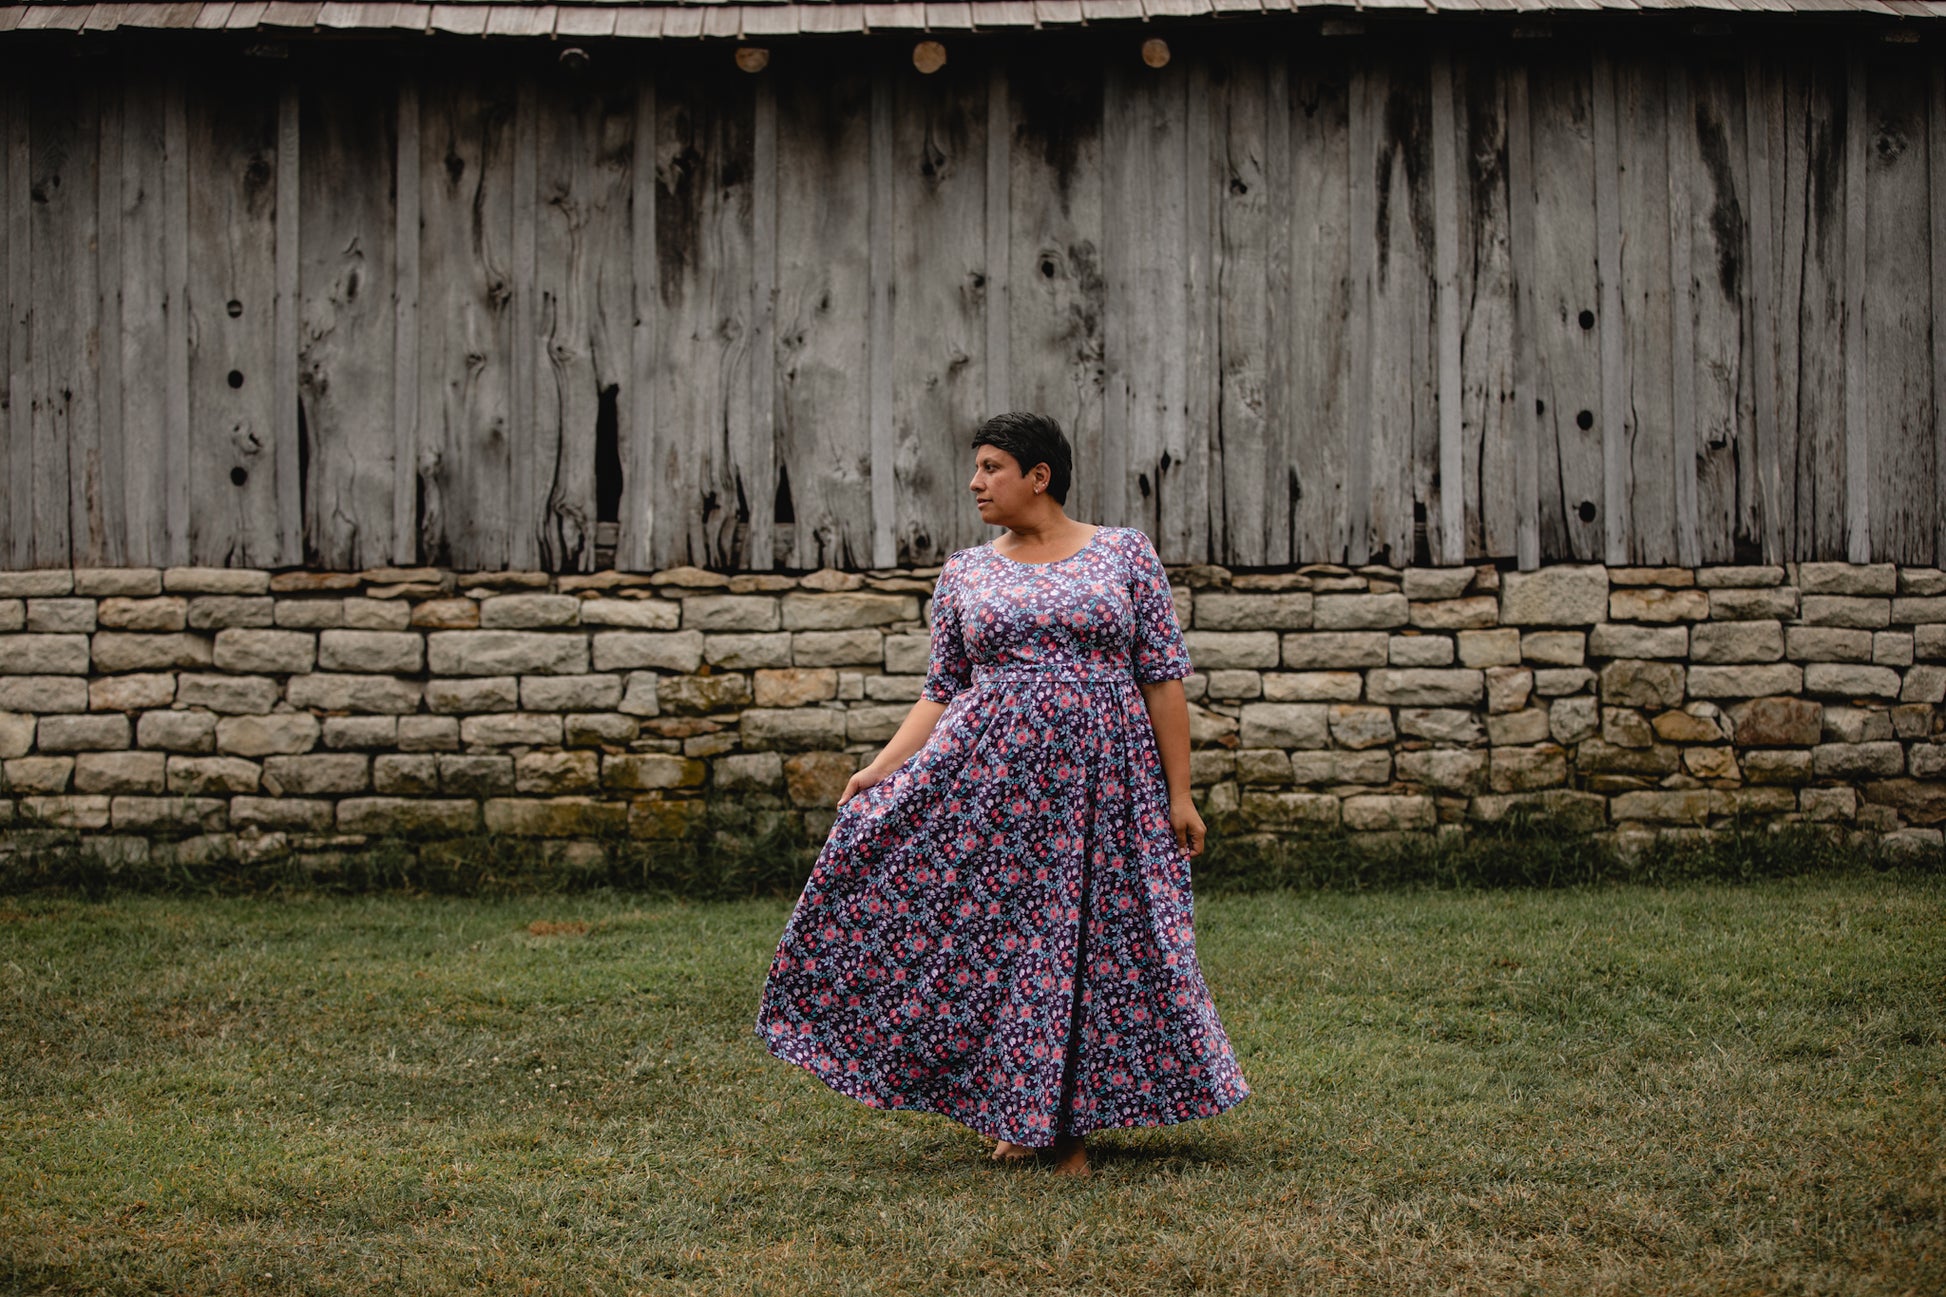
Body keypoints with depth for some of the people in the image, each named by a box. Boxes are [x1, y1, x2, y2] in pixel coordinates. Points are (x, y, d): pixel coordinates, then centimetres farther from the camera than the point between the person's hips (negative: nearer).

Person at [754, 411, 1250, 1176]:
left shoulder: (1125, 554, 3)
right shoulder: (965, 574, 10)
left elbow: (1163, 678, 2)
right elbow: (941, 692, 9)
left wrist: (1179, 793, -2)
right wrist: (884, 766, -6)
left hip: (1099, 776, -2)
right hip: (987, 771, 2)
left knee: (1094, 937, 1)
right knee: (989, 935, -4)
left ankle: (1068, 1121, 15)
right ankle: (1019, 1114, 13)